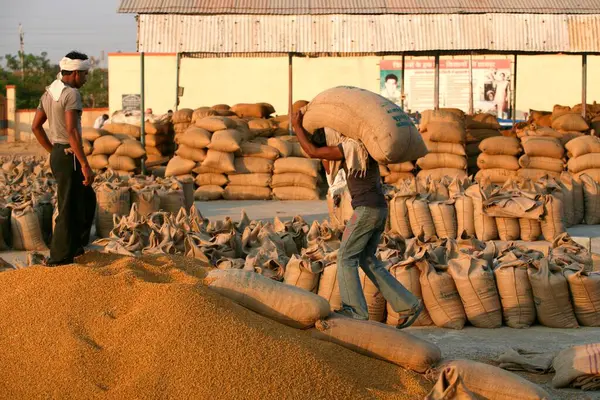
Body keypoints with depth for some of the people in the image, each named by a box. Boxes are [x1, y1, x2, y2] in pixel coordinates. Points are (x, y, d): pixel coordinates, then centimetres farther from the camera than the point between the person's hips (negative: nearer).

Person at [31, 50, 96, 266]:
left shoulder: (49, 93, 12)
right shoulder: (71, 94, -17)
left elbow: (36, 126, 17)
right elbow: (72, 131, -25)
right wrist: (85, 165, -24)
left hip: (57, 155, 9)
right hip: (69, 157, -9)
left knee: (87, 198, 20)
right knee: (69, 208, -1)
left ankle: (75, 245, 22)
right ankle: (60, 257, 4)